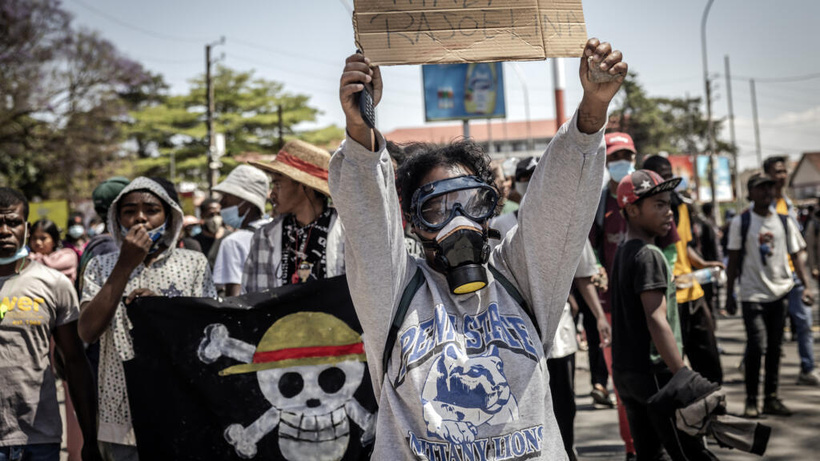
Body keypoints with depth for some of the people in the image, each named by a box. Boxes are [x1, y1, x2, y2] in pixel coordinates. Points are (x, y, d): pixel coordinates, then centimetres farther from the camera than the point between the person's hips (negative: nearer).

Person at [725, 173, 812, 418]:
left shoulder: (785, 222, 8)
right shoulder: (740, 222, -1)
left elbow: (796, 256, 9)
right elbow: (733, 261, 0)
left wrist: (805, 286, -5)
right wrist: (729, 295, -3)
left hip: (781, 292, 4)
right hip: (753, 294, -3)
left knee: (775, 347, 8)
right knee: (757, 345, -10)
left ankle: (771, 399, 16)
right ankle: (751, 400, 2)